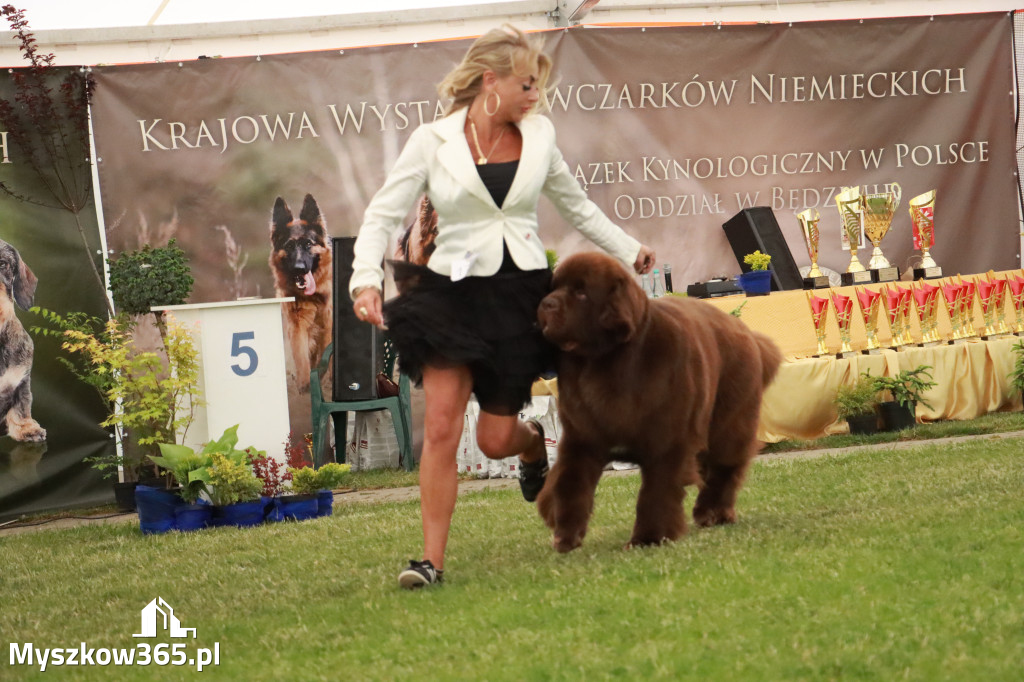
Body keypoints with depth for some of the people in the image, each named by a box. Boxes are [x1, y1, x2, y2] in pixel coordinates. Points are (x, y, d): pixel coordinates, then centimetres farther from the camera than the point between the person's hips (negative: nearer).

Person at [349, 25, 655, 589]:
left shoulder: (538, 136, 6)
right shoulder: (433, 141, -3)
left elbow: (575, 205, 23)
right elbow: (382, 214, -5)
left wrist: (628, 251, 29)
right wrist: (366, 279, -20)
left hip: (521, 291, 2)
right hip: (453, 289, -2)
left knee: (495, 438, 2)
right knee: (440, 427, -12)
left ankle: (534, 443, 41)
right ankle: (432, 560, -5)